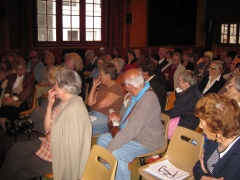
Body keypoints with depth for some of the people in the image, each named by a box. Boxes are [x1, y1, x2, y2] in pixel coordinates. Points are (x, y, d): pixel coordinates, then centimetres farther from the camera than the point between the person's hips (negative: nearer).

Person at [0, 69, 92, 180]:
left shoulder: (72, 109, -30)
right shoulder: (65, 102, 1)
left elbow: (52, 138, -25)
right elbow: (48, 127, 3)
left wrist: (48, 135, -3)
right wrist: (50, 105, -6)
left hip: (58, 153, -8)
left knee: (19, 169, 5)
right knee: (16, 149, 7)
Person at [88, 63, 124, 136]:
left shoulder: (116, 88, -10)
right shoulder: (102, 86, 18)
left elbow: (101, 105, -17)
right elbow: (90, 102, 14)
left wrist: (92, 107, 5)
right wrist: (94, 86, 10)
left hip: (105, 118, -8)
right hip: (93, 114, 8)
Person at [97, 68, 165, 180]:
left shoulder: (148, 100, -31)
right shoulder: (137, 94, -1)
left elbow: (131, 130, -34)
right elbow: (129, 110, 22)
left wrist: (108, 149, -30)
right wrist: (119, 115, -1)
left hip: (147, 141, -10)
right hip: (132, 134, 10)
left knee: (115, 154, -29)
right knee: (102, 139, 5)